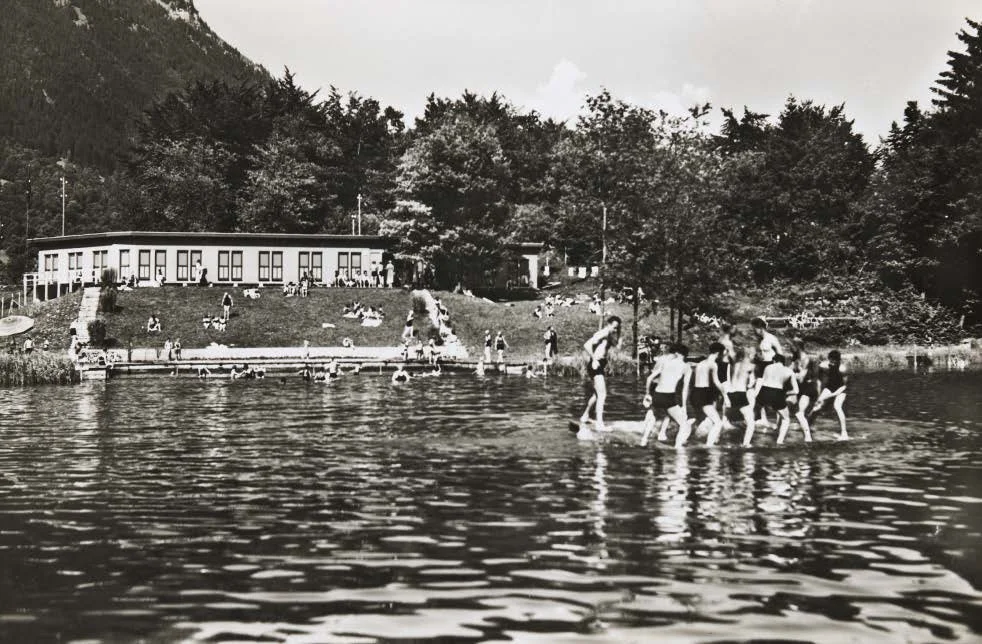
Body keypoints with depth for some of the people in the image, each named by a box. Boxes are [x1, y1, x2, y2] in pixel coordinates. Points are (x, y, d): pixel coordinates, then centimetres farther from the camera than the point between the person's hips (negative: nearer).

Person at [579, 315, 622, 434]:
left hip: (601, 366, 10)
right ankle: (599, 424, -18)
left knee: (597, 394, 23)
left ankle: (585, 416, 38)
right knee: (602, 395, -14)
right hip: (595, 365, -10)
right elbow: (586, 345, -26)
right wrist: (594, 359, -24)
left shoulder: (608, 336, 14)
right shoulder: (601, 334, -16)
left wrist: (618, 333, 4)